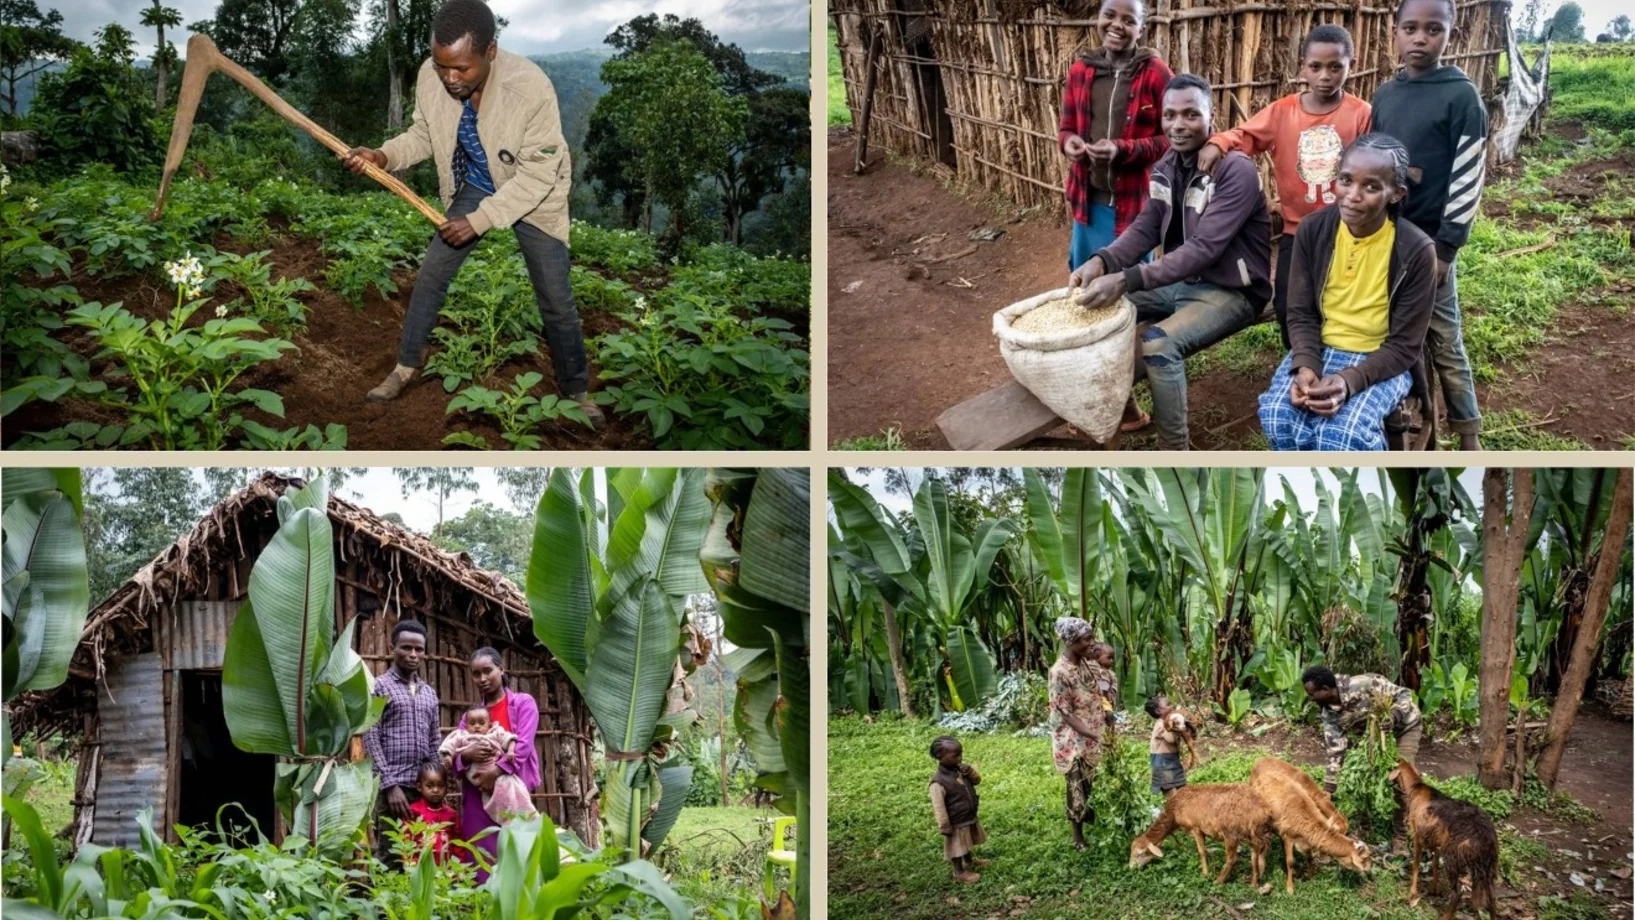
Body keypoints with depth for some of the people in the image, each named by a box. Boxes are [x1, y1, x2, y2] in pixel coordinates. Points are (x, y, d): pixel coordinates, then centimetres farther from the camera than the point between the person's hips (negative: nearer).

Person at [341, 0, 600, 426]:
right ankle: (406, 366, 27)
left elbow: (538, 173, -29)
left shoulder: (532, 88, -37)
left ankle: (577, 390, 23)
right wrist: (383, 156, -24)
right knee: (431, 275, 7)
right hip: (475, 187, 4)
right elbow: (423, 134, -4)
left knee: (555, 299, 3)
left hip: (534, 194, -4)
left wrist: (478, 220, -30)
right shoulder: (430, 76, -24)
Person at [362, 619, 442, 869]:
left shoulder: (429, 693, 17)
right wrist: (390, 785, -13)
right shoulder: (379, 687, 1)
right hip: (393, 786, -5)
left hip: (425, 787, 5)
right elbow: (371, 740, -6)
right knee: (389, 859, -5)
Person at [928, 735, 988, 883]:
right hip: (956, 823, -8)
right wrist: (945, 827, -21)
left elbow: (977, 780, 6)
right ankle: (959, 871, 30)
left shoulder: (960, 769, -7)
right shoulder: (939, 782, -31)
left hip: (970, 818, 8)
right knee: (957, 847, 12)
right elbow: (938, 807, -26)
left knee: (967, 843, 29)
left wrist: (970, 772, -16)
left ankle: (969, 861, 51)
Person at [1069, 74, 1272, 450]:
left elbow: (1204, 248, -31)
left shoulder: (1236, 171, -22)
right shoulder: (1166, 167, 4)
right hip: (1182, 280, 9)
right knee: (1101, 306, 0)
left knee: (1159, 343, -32)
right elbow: (1145, 228, 1)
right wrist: (1102, 262, -22)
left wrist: (1127, 280, -40)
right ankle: (1124, 405, 15)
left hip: (1230, 291, -8)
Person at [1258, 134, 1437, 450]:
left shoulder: (1416, 250, -15)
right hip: (1319, 350, 3)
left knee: (1341, 434, -32)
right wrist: (1305, 366, -20)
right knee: (1278, 418, -27)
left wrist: (1350, 380, -29)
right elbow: (1301, 314, 0)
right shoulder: (1313, 230, -6)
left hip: (1381, 361, -3)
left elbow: (1405, 346, -12)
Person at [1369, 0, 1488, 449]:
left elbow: (1468, 180, -11)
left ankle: (1469, 437, 11)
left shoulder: (1461, 96, -9)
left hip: (1428, 242, -5)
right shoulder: (1383, 95, 7)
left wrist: (1446, 248, -13)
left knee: (1444, 343, 1)